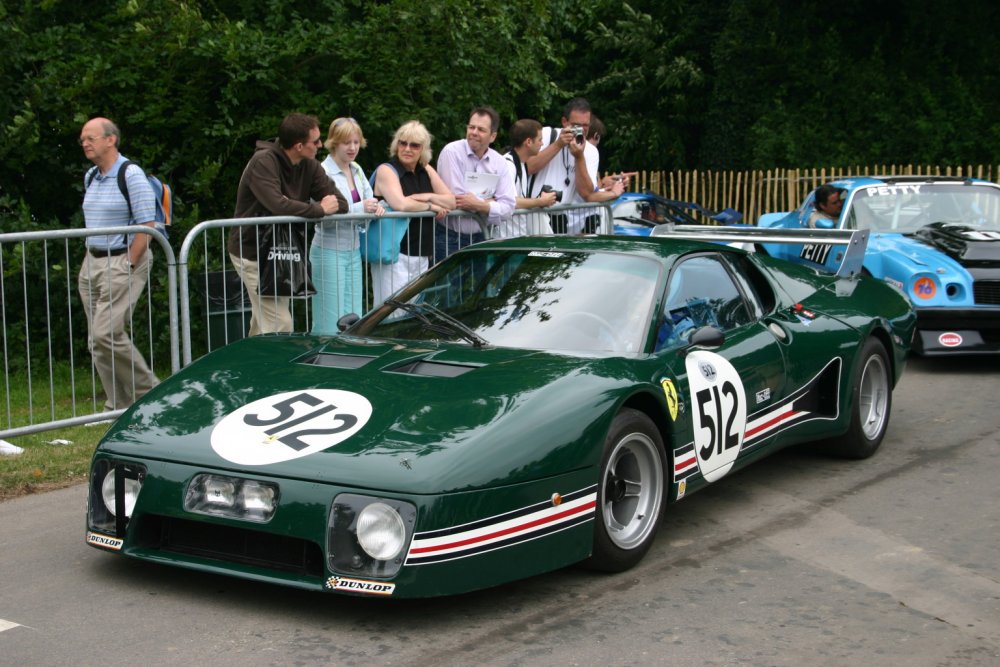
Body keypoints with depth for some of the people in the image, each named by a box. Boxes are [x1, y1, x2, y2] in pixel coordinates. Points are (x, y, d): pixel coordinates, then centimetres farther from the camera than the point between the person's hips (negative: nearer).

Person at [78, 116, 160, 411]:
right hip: (92, 262, 8)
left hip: (123, 261, -8)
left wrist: (128, 266, -16)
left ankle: (149, 392, 0)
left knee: (108, 334, -16)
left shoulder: (131, 174, -11)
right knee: (96, 340, 6)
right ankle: (119, 404, 15)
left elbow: (147, 226, -15)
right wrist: (90, 260, 11)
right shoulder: (90, 177, 14)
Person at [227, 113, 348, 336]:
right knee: (280, 326, -14)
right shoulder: (263, 162, -20)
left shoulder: (309, 166, 1)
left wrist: (332, 205, -23)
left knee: (262, 325, 17)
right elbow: (278, 205, -34)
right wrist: (320, 209, -25)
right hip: (252, 252, -8)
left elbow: (341, 202, -1)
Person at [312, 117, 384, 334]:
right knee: (330, 323, -6)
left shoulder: (357, 170, 10)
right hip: (329, 251, -8)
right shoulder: (324, 172, -13)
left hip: (353, 251, 8)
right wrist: (360, 208, -27)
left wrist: (376, 207, -8)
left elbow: (369, 199, 16)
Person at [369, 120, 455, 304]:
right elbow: (401, 204, -21)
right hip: (396, 256, -7)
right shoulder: (386, 170, -5)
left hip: (423, 256, 7)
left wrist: (428, 196, -9)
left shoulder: (426, 171, 15)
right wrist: (431, 206, -7)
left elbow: (451, 201, 8)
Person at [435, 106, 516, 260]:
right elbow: (456, 198, -17)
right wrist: (491, 202, -5)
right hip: (450, 238, -4)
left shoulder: (499, 162, 4)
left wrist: (481, 205, -19)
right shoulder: (452, 152, -10)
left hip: (480, 238, 4)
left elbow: (507, 208, -2)